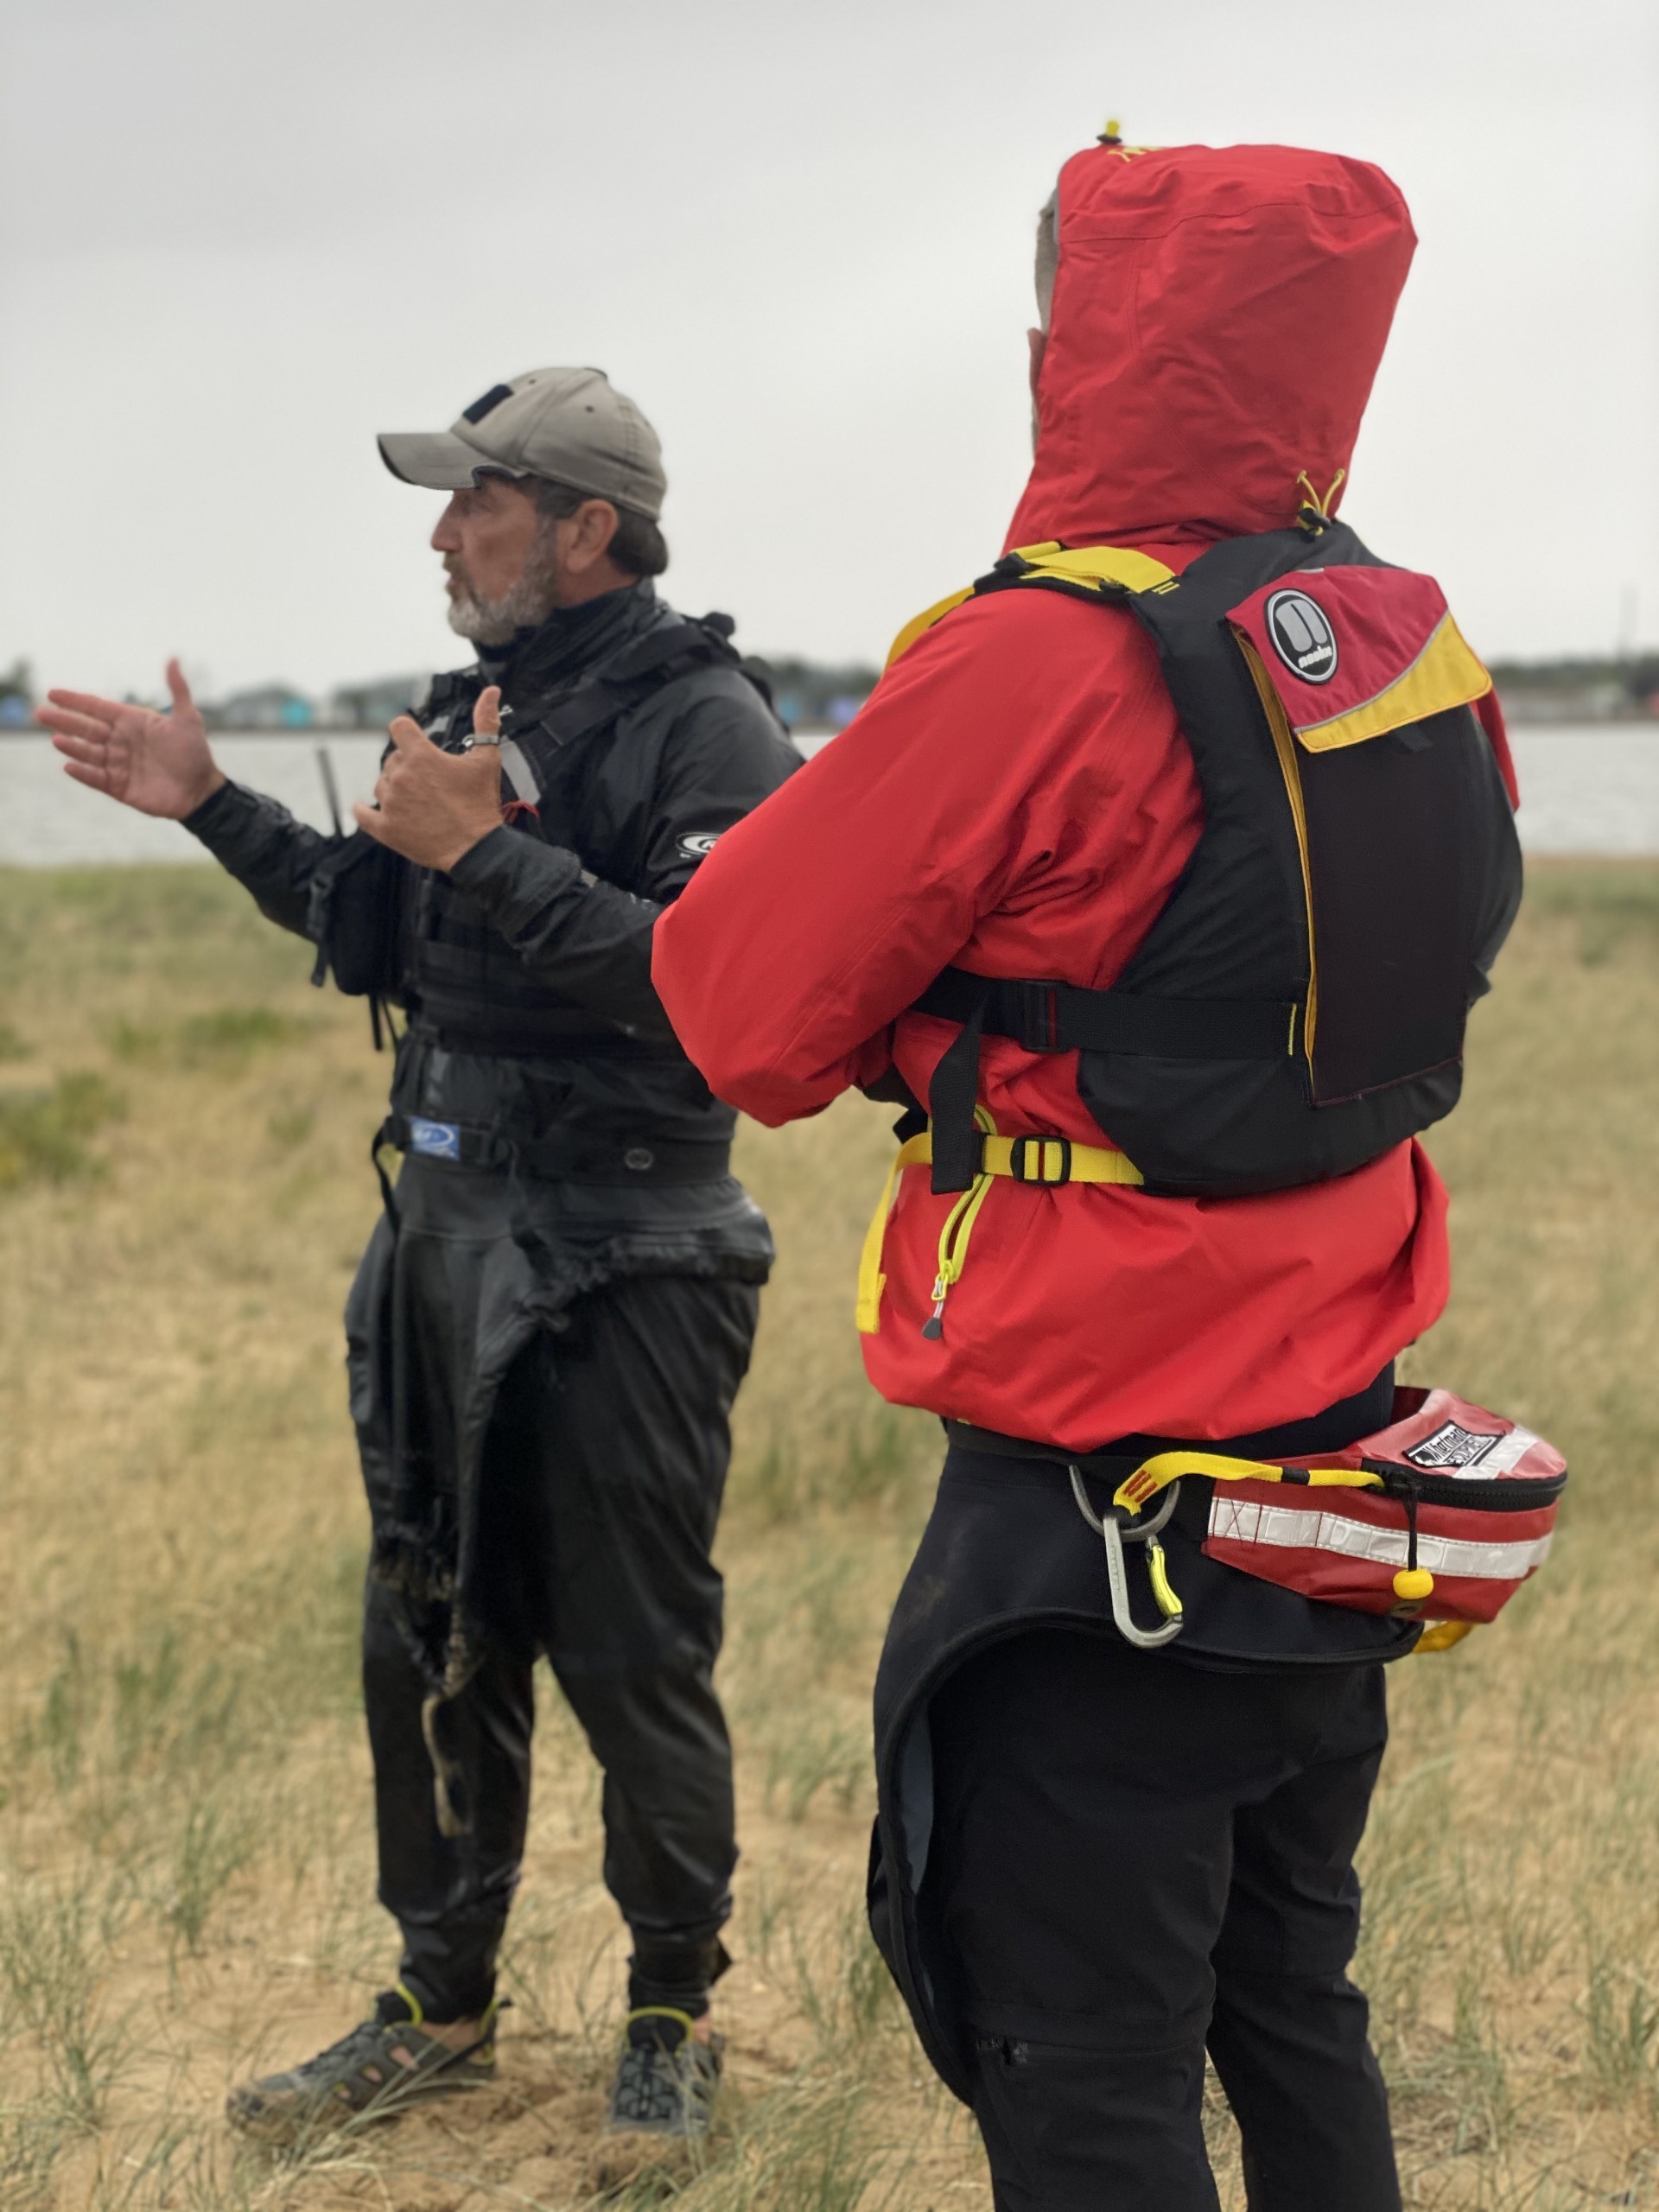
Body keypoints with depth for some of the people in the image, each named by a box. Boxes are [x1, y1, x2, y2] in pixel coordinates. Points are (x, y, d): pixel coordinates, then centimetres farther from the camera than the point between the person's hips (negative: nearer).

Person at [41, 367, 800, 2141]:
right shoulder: (482, 703, 11)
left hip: (616, 1270, -8)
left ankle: (674, 2014, 21)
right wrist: (215, 808, 13)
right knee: (429, 1644, 15)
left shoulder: (703, 726, -14)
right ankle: (443, 2008, 29)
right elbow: (378, 943, 22)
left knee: (633, 1666, 2)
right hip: (445, 1243, 8)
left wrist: (489, 852, -26)